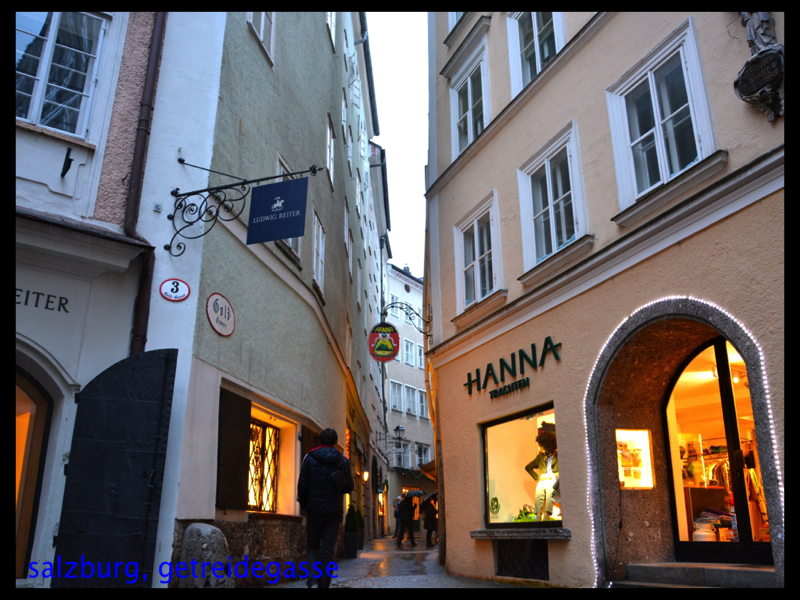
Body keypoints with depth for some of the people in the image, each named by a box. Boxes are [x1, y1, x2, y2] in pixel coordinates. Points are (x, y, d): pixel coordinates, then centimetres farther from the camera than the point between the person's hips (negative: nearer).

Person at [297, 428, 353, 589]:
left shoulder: (309, 458, -4)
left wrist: (303, 504, 9)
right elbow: (349, 486, -1)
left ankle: (313, 580, -5)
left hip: (314, 509, 0)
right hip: (334, 510, 1)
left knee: (313, 546, 13)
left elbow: (302, 484, -6)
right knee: (328, 550, 6)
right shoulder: (342, 460, -1)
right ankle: (324, 584, 5)